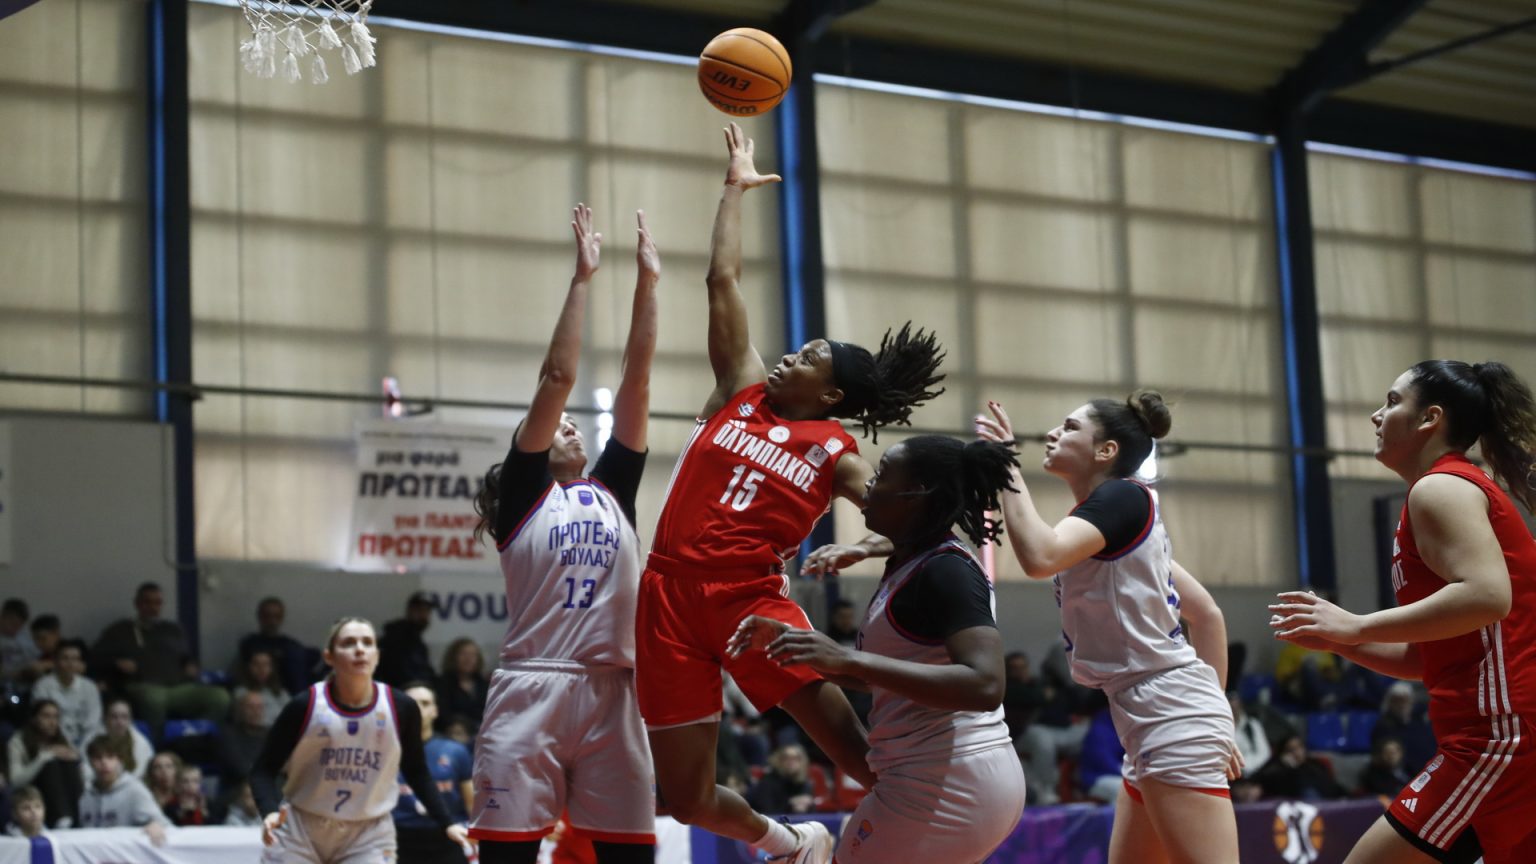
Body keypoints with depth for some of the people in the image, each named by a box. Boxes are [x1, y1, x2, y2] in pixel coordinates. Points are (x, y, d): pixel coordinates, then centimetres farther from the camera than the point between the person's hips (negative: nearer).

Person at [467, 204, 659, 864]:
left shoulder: (613, 491, 20)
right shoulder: (523, 494, 9)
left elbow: (637, 379, 15)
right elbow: (558, 377, 2)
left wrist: (647, 282, 12)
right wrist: (581, 279, 2)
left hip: (612, 693, 4)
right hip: (531, 693, -4)